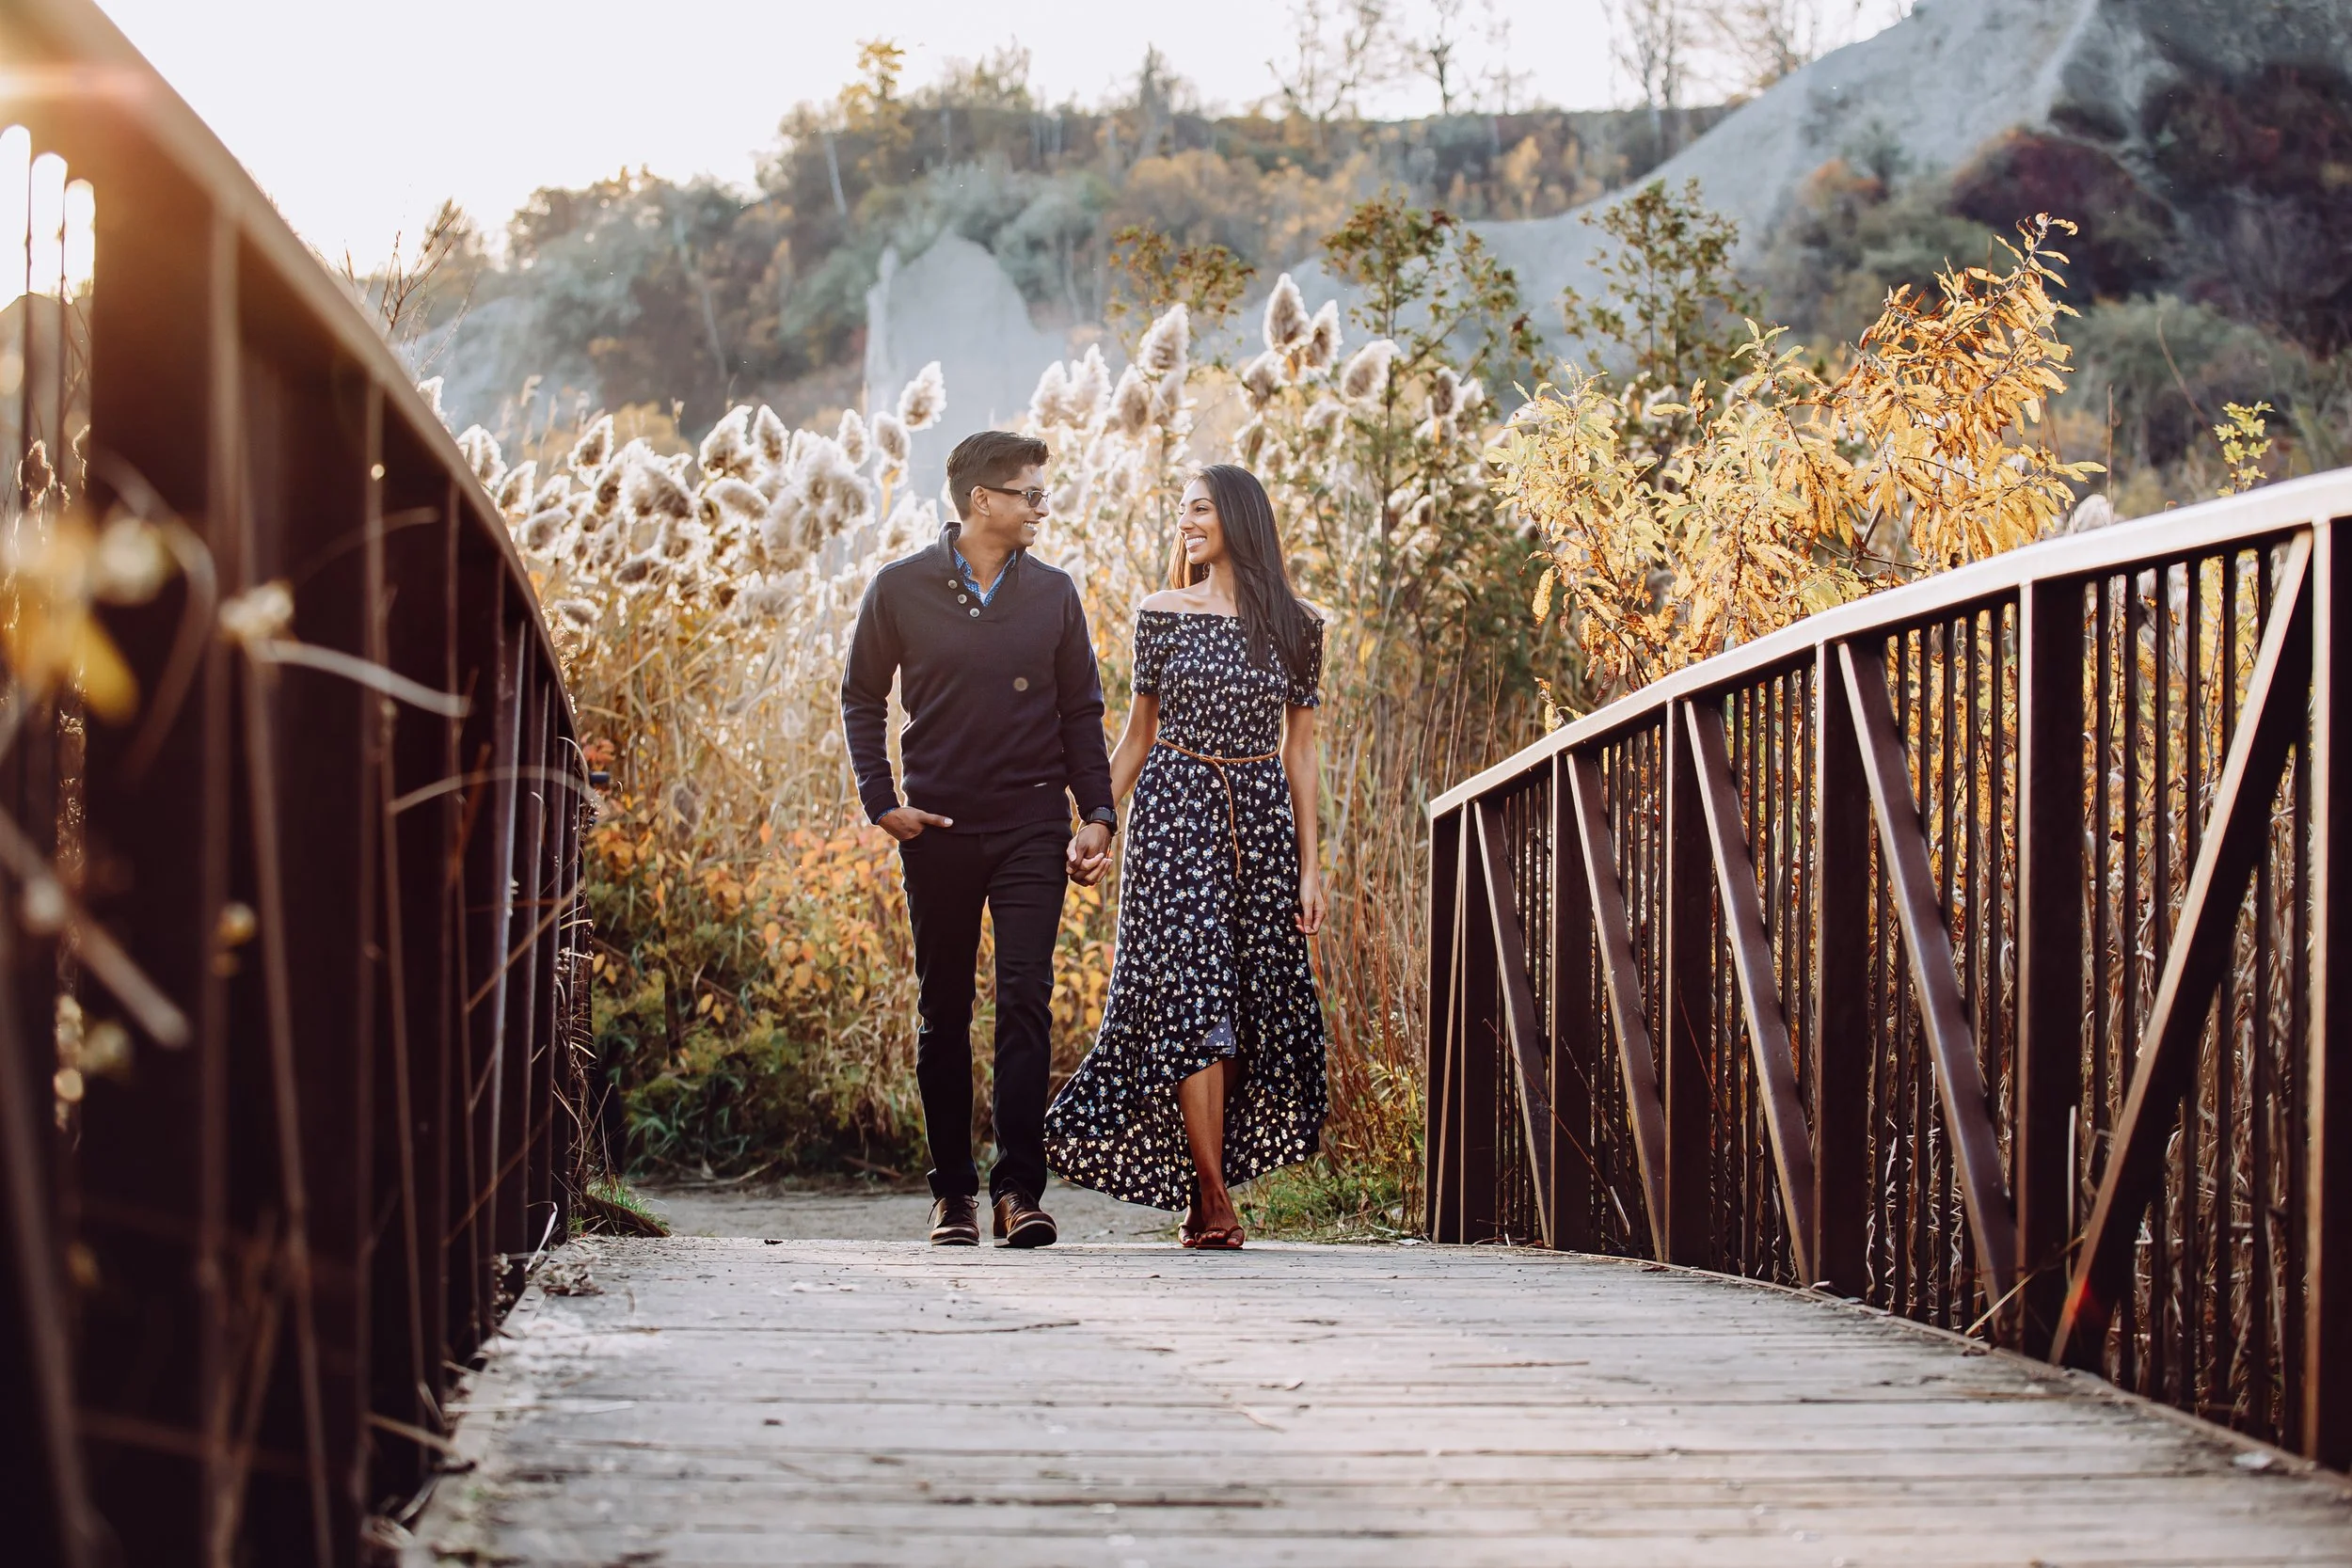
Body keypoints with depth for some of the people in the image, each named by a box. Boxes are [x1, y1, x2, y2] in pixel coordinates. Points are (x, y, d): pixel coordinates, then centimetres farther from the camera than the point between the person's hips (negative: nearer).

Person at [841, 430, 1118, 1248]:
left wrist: (1098, 813, 1)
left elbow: (1082, 711, 11)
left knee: (1026, 998, -10)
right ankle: (953, 1189, 14)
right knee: (944, 1011, 6)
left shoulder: (1052, 593, 6)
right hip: (938, 828, 0)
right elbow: (862, 697, 10)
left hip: (1031, 827, 0)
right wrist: (880, 801, 0)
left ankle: (1020, 1188, -10)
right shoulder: (902, 589, 2)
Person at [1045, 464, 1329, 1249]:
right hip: (1175, 812, -2)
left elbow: (1299, 748, 7)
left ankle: (1206, 1185, 8)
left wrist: (1310, 865, 3)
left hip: (1261, 820, 2)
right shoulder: (1162, 614, 5)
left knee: (1251, 1002, 0)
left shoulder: (1295, 626, 6)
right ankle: (1214, 1202, -13)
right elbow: (1139, 733, 11)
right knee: (1191, 997, -12)